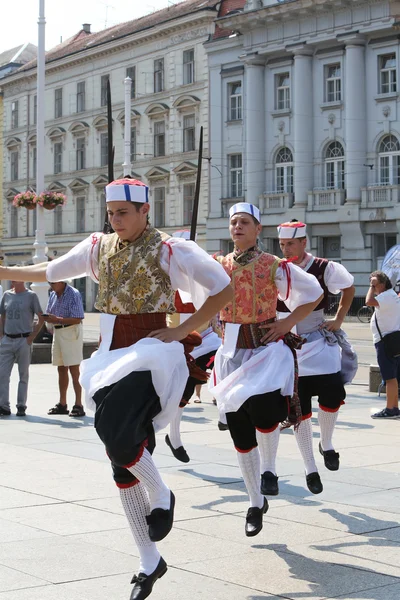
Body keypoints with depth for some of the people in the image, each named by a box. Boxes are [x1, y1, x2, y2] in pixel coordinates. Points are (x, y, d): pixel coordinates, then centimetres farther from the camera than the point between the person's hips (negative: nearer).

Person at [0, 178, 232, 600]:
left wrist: (182, 331, -9)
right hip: (111, 359, 6)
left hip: (150, 355, -6)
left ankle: (161, 495, 0)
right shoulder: (98, 246, 10)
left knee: (115, 432, -30)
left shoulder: (170, 249, -6)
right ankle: (150, 562, 18)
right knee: (123, 465, 6)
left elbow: (223, 289, -5)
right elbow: (51, 271, 24)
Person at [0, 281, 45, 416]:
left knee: (23, 375, 4)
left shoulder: (31, 296, -1)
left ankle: (21, 406, 10)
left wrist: (32, 337, -6)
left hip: (24, 340, -4)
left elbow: (41, 318, 1)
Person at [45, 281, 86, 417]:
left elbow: (77, 319, -18)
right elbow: (49, 314, 18)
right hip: (57, 332, 8)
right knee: (61, 369, 12)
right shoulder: (53, 295, 11)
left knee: (74, 369, -8)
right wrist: (48, 318, -6)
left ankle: (78, 405, -6)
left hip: (71, 332, -8)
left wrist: (57, 319, -24)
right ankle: (62, 404, 19)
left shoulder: (74, 294, -13)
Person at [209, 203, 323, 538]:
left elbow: (314, 293, 6)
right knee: (240, 431, 5)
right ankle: (256, 503, 21)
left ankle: (269, 469, 1)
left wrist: (288, 323, -2)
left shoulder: (275, 267, -3)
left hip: (267, 350, -3)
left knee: (263, 409, -29)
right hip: (231, 353, 3)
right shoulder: (217, 267, 5)